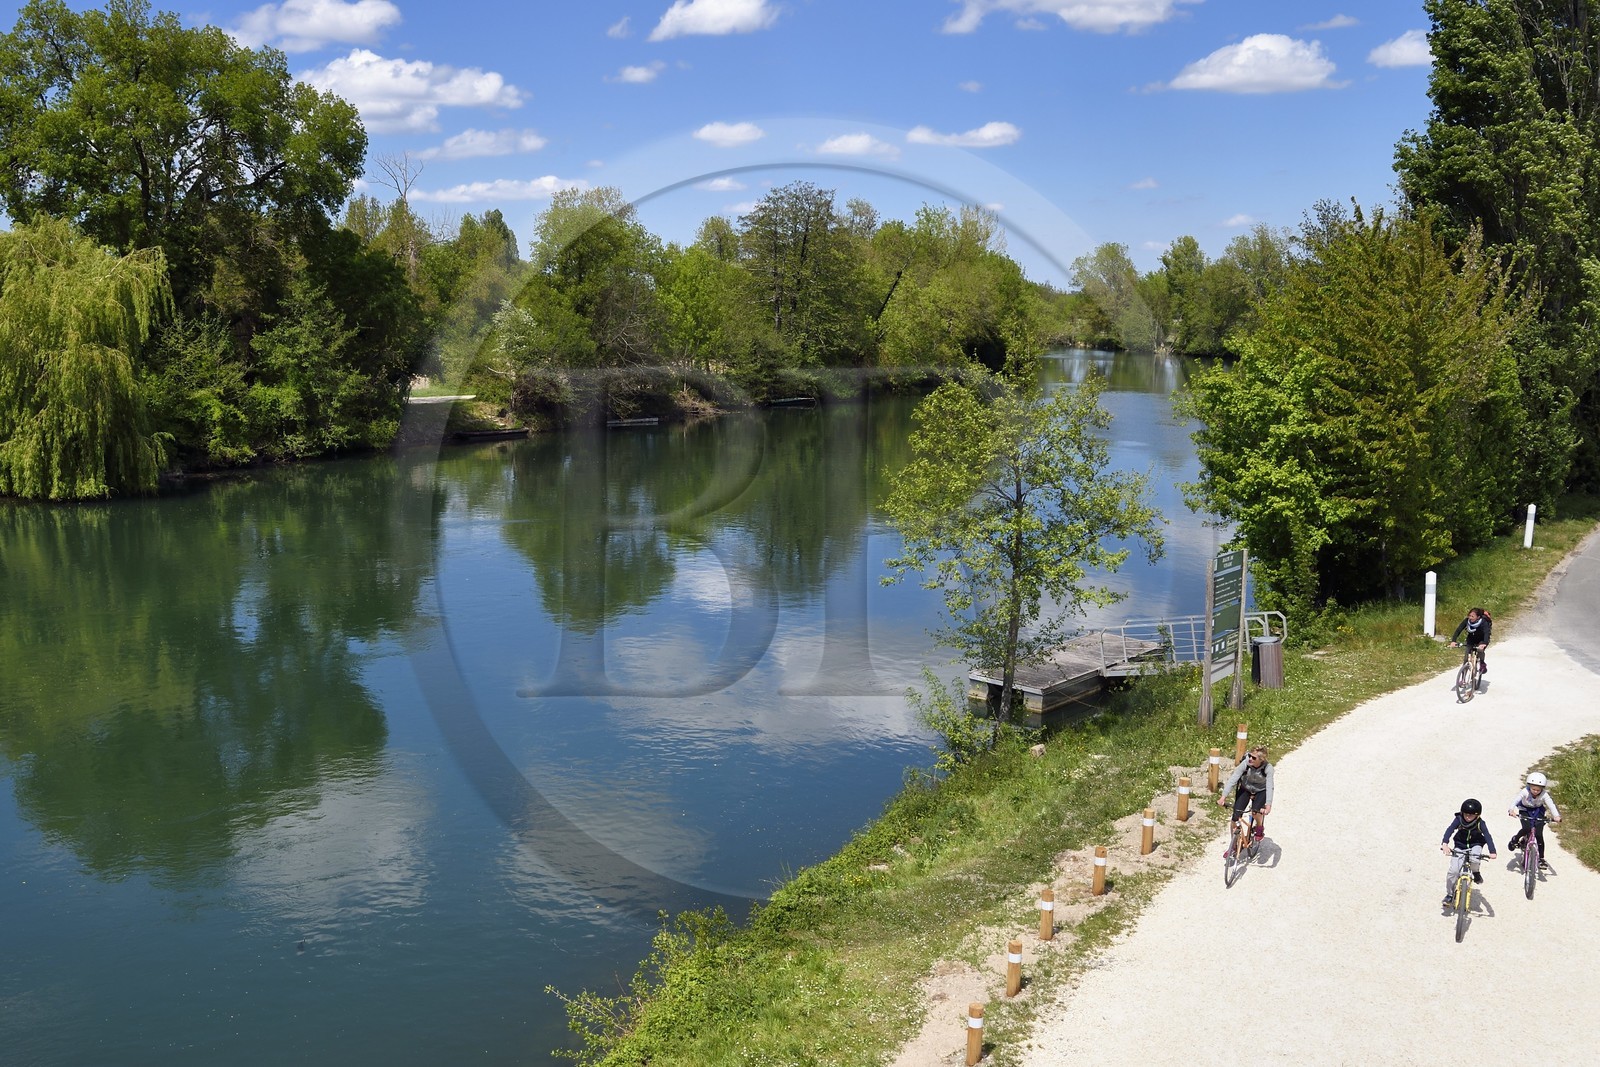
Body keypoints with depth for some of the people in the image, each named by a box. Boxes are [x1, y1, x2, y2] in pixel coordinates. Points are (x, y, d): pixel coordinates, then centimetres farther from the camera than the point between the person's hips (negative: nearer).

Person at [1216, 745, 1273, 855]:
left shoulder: (1268, 768, -29)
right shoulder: (1245, 764, -26)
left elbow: (1269, 787, -36)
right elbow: (1233, 779, -29)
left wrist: (1268, 806, -49)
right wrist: (1223, 797, -38)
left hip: (1261, 791, -2)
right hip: (1245, 789, 2)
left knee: (1256, 812, -30)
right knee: (1236, 816, -9)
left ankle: (1260, 827, 6)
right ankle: (1233, 845, 9)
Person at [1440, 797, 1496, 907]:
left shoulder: (1480, 823, -19)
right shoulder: (1459, 820, -19)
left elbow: (1487, 836, -29)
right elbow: (1449, 830, -31)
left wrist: (1492, 852, -45)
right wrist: (1445, 844, -49)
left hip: (1475, 845, 0)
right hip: (1459, 847, 0)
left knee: (1475, 856, -36)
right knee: (1453, 871, -14)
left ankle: (1476, 873, -3)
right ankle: (1449, 895, 4)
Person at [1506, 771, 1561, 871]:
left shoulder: (1544, 795, -28)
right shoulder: (1525, 791, -30)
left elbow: (1551, 804, -40)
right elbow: (1515, 800, -40)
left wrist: (1556, 816, -57)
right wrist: (1512, 810, -59)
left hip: (1538, 812, 1)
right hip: (1525, 810, -1)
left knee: (1539, 834, -10)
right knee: (1526, 829, -26)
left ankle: (1541, 859, 2)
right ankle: (1515, 840, 5)